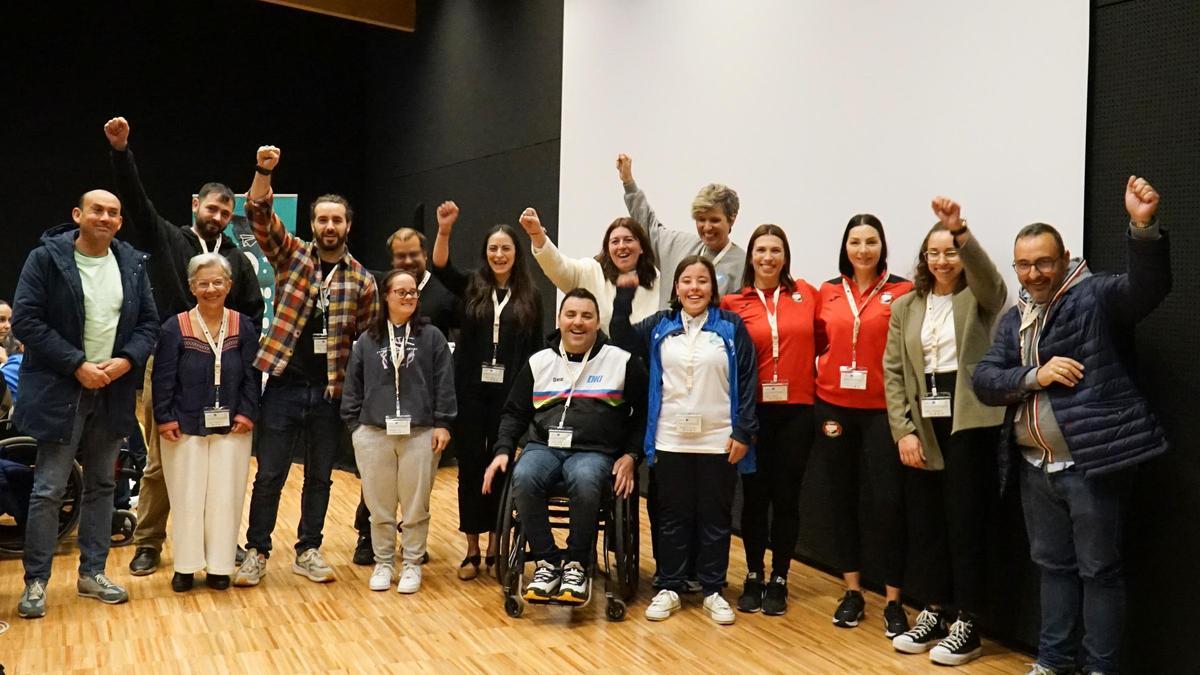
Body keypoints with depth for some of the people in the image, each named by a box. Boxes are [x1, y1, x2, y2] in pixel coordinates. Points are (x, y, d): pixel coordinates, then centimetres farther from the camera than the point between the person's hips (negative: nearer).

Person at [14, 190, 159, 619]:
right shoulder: (47, 258, -6)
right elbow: (25, 320, -10)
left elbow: (149, 322, 8)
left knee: (102, 485, 11)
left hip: (113, 391, 4)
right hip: (60, 391, -4)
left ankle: (92, 573, 23)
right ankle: (36, 581, 12)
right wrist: (77, 365, -16)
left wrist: (126, 361, -10)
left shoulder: (133, 263, 6)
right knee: (49, 490, -1)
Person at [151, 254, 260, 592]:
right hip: (185, 427, -1)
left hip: (231, 427, 2)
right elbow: (163, 378, -3)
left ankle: (219, 566, 19)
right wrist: (164, 418, -8)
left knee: (225, 498, 6)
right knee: (187, 498, 6)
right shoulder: (175, 327, -4)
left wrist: (247, 412, -5)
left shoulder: (244, 327, 2)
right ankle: (185, 567, 20)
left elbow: (252, 375, 3)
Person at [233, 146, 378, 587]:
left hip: (331, 392, 1)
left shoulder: (361, 280, 3)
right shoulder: (291, 255, 3)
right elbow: (260, 216, -11)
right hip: (284, 385, -1)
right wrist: (264, 172, -27)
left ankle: (308, 551, 26)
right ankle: (257, 551, 21)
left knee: (320, 477, 12)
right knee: (269, 475, 5)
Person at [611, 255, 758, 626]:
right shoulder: (659, 326, 7)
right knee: (672, 517, 9)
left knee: (715, 517, 9)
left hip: (718, 440, -1)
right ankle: (669, 588, 20)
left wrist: (743, 432, -7)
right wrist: (625, 294, -9)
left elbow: (747, 381, -2)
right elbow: (621, 339, -1)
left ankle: (713, 590, 21)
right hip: (671, 439, 1)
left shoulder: (732, 327, 0)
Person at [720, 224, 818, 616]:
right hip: (754, 410, -1)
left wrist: (822, 382, 0)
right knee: (754, 495, 8)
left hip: (797, 409, 1)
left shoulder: (805, 293, 3)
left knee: (786, 496, 8)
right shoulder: (734, 303, -1)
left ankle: (779, 580, 21)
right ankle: (753, 577, 23)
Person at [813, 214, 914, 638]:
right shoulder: (828, 291, 6)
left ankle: (893, 601, 11)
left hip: (882, 409, -3)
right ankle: (852, 592, 24)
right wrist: (825, 376, -1)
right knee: (841, 498, 10)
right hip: (833, 406, 3)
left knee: (887, 501, -3)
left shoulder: (902, 291, -3)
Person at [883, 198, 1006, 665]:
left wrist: (960, 230, -41)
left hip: (969, 425, -4)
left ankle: (967, 625, 13)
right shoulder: (905, 307, 10)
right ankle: (936, 612, 24)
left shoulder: (980, 300, 1)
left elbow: (989, 276, -24)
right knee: (923, 524, 8)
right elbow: (893, 372, 6)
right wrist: (903, 430, -4)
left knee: (965, 526, 0)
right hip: (921, 428, 4)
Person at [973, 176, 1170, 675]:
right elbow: (984, 381, 3)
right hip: (1036, 468, 6)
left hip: (1092, 464, -6)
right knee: (1053, 565, 18)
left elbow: (1148, 286, -27)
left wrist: (1144, 226, -44)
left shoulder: (1096, 296, -6)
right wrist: (1034, 376, -15)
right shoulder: (1013, 320, 11)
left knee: (1099, 570, 6)